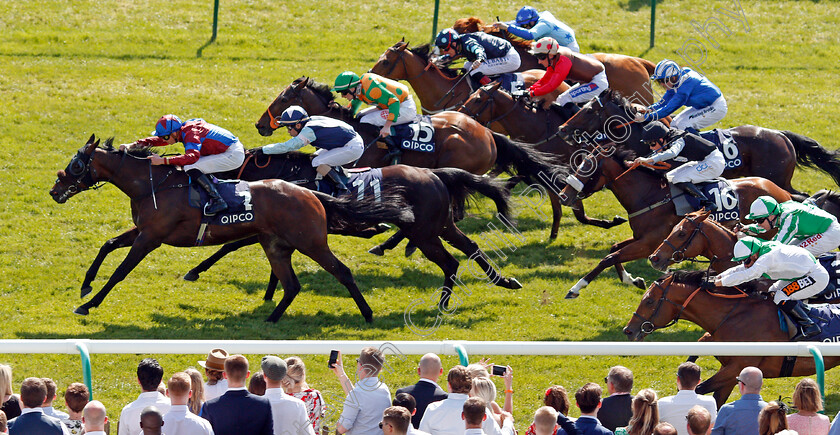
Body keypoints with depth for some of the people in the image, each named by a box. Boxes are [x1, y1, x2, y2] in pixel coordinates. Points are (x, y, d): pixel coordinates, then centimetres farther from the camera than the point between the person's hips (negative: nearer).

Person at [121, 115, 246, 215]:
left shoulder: (191, 133, -22)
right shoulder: (183, 130, 6)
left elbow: (192, 156, -38)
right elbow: (158, 141, 13)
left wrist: (163, 161, -39)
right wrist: (132, 146, 4)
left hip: (234, 155, -10)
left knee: (191, 168, -21)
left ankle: (217, 200, -23)